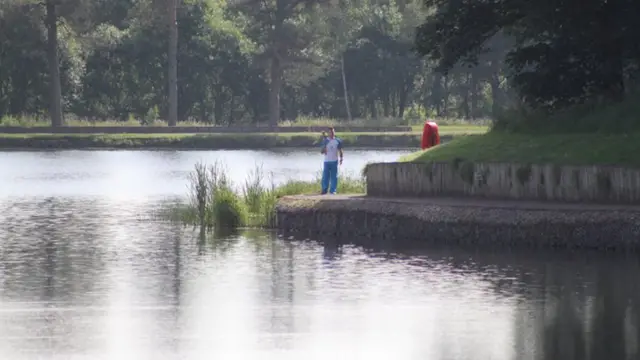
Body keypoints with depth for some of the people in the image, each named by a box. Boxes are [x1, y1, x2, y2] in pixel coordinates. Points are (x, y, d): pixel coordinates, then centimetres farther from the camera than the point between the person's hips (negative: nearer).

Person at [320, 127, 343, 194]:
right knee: (325, 176, -3)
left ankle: (333, 190, 3)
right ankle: (324, 189, 3)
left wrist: (341, 159, -4)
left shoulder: (337, 141, 6)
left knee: (334, 176, 0)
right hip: (327, 161, 0)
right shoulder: (325, 141, 6)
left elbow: (340, 151, 9)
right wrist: (323, 150, -16)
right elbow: (321, 151, 7)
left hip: (334, 161, 0)